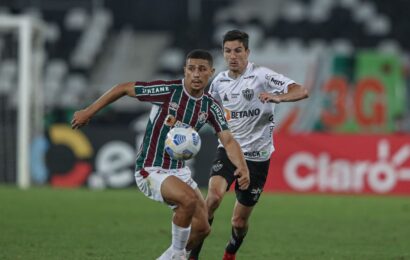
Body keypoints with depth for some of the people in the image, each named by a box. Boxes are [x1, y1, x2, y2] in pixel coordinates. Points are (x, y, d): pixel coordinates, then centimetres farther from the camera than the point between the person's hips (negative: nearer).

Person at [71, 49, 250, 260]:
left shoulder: (210, 107, -1)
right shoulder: (168, 90, -17)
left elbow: (228, 140, -8)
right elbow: (124, 88, -10)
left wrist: (242, 167, -28)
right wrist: (88, 112, -7)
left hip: (178, 170, 7)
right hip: (150, 170, -7)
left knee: (202, 228, 1)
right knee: (189, 199, -32)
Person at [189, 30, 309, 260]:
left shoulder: (262, 76, -11)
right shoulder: (220, 81, 4)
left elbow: (302, 92, -21)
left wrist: (278, 97, -41)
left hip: (256, 156, -2)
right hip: (228, 149, 2)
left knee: (240, 221, 6)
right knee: (214, 194, -28)